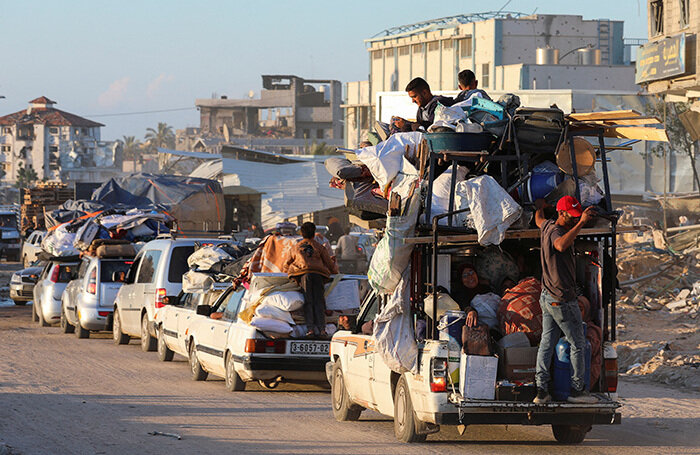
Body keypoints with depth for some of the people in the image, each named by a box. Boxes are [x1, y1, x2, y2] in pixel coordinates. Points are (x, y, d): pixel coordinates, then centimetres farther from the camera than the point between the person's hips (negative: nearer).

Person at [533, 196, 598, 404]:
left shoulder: (547, 226, 7)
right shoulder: (555, 232, -22)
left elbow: (539, 220, 33)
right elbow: (561, 245, -48)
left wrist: (540, 207, 55)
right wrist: (581, 223, -51)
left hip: (547, 297, 9)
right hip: (563, 301, -9)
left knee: (547, 343, 8)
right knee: (578, 344, 3)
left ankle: (541, 389, 6)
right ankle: (577, 389, 9)